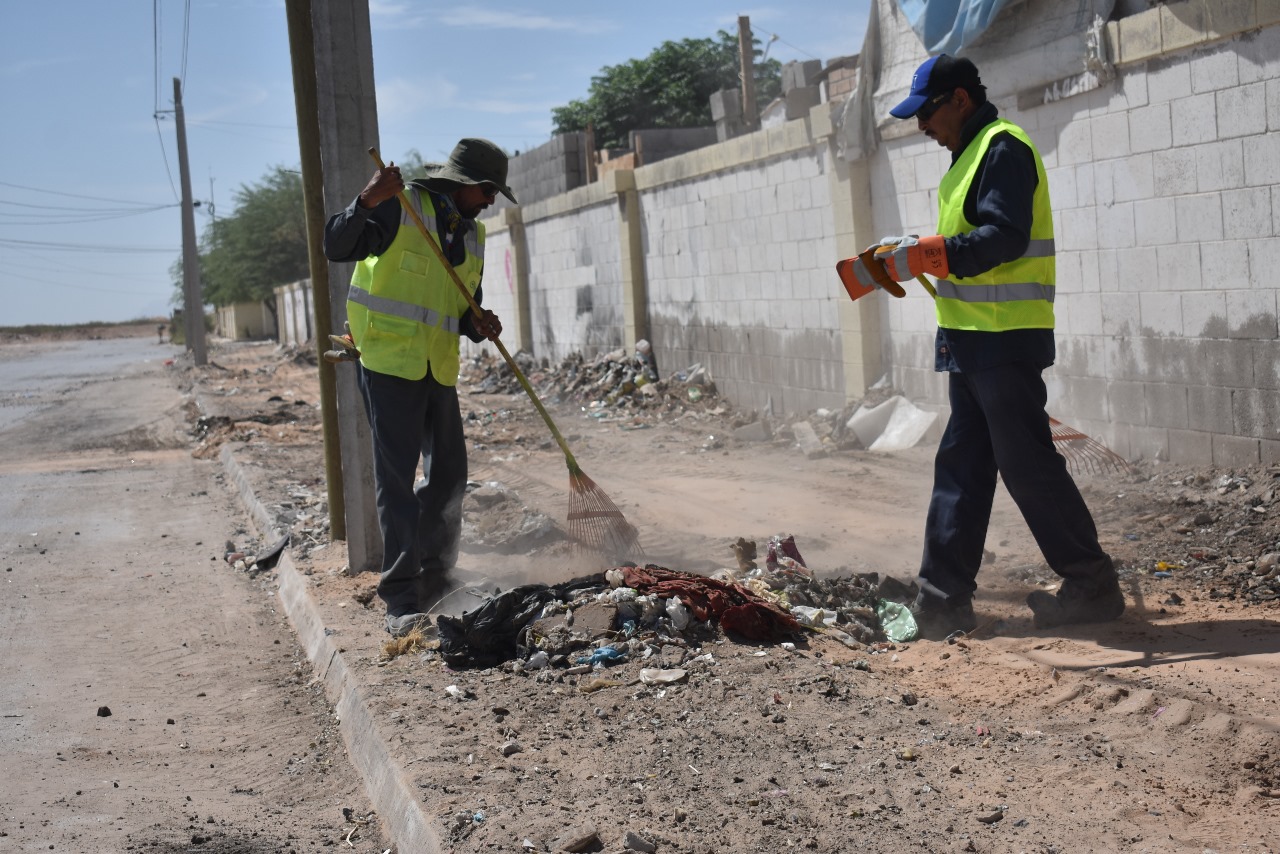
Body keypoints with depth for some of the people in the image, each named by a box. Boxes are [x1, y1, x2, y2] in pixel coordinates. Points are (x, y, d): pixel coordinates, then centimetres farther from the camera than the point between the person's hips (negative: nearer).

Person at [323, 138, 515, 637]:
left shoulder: (473, 235, 13)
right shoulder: (401, 207, -8)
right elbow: (336, 247, -18)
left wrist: (478, 324, -4)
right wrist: (367, 203, -35)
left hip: (439, 370, 7)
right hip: (389, 364, -7)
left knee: (450, 476, 11)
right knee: (396, 479, -8)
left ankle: (435, 585, 29)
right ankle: (401, 600, -4)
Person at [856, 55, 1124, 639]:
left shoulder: (1004, 147, -11)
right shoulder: (970, 155, 20)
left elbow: (1004, 237, -22)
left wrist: (924, 254, -21)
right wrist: (912, 253, 8)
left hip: (1006, 342, -10)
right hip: (973, 343, 10)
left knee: (1028, 466, -4)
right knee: (960, 468, 9)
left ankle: (1093, 586, 8)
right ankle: (944, 599, 13)